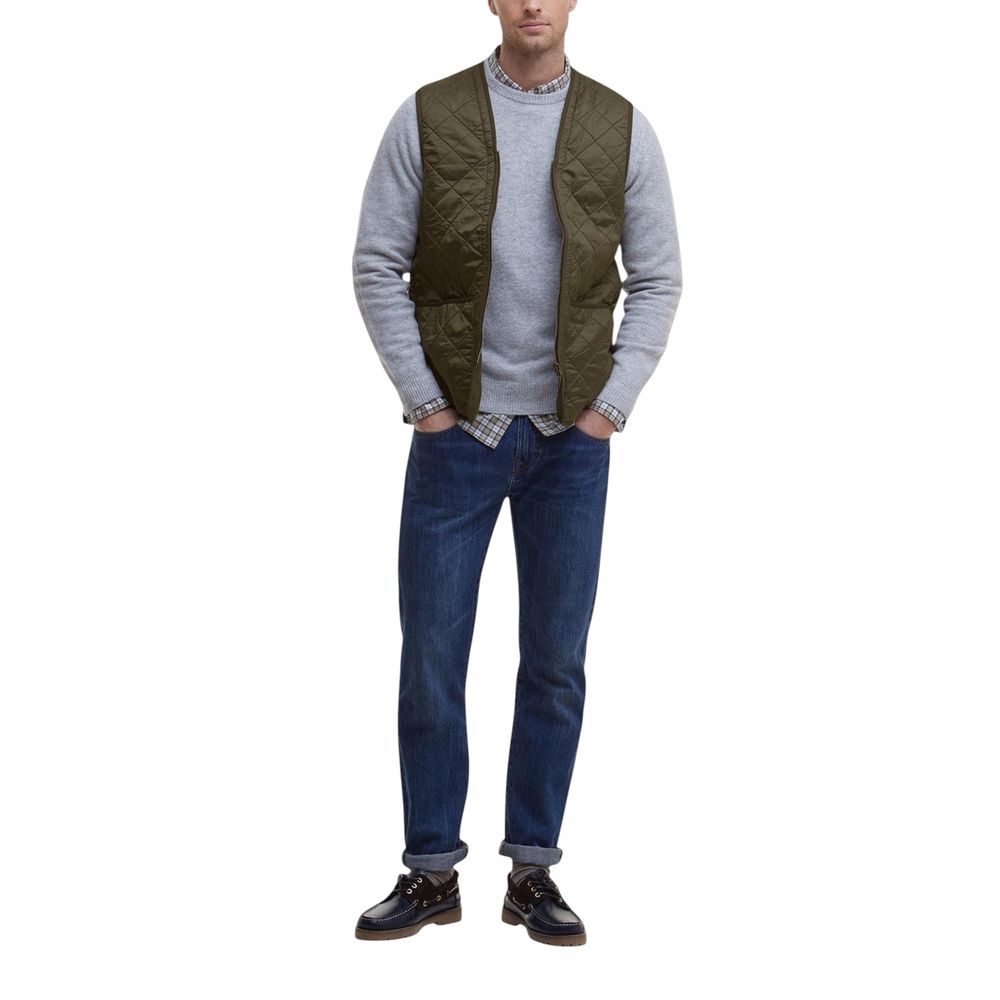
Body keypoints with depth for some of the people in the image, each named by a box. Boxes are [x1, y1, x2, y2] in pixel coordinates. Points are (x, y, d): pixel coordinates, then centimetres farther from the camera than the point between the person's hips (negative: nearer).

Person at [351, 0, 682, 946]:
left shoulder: (622, 129, 1)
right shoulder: (427, 118, -2)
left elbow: (657, 280, 4)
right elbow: (376, 265, -1)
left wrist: (611, 406, -4)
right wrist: (422, 401, -7)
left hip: (571, 441, 1)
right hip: (457, 434, -1)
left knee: (555, 664, 6)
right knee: (431, 659, 2)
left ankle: (532, 872, 19)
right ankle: (430, 873, 17)